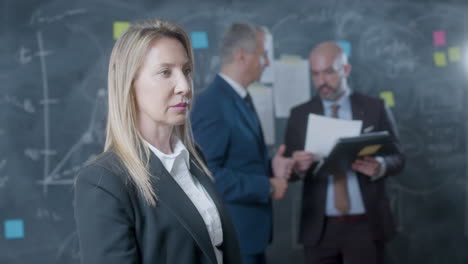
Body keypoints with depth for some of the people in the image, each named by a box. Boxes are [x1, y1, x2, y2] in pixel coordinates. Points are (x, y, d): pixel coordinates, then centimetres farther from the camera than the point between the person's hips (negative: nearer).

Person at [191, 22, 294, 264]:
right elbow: (207, 173, -25)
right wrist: (266, 187, -19)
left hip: (250, 230, 10)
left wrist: (270, 168, 1)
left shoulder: (240, 99, 12)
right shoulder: (211, 103, -19)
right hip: (230, 235, -9)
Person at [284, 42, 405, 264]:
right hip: (319, 227, 1)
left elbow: (397, 158, 2)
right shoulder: (300, 114, 5)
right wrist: (298, 166, -19)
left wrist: (380, 166, -19)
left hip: (366, 225, -1)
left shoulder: (375, 108, 2)